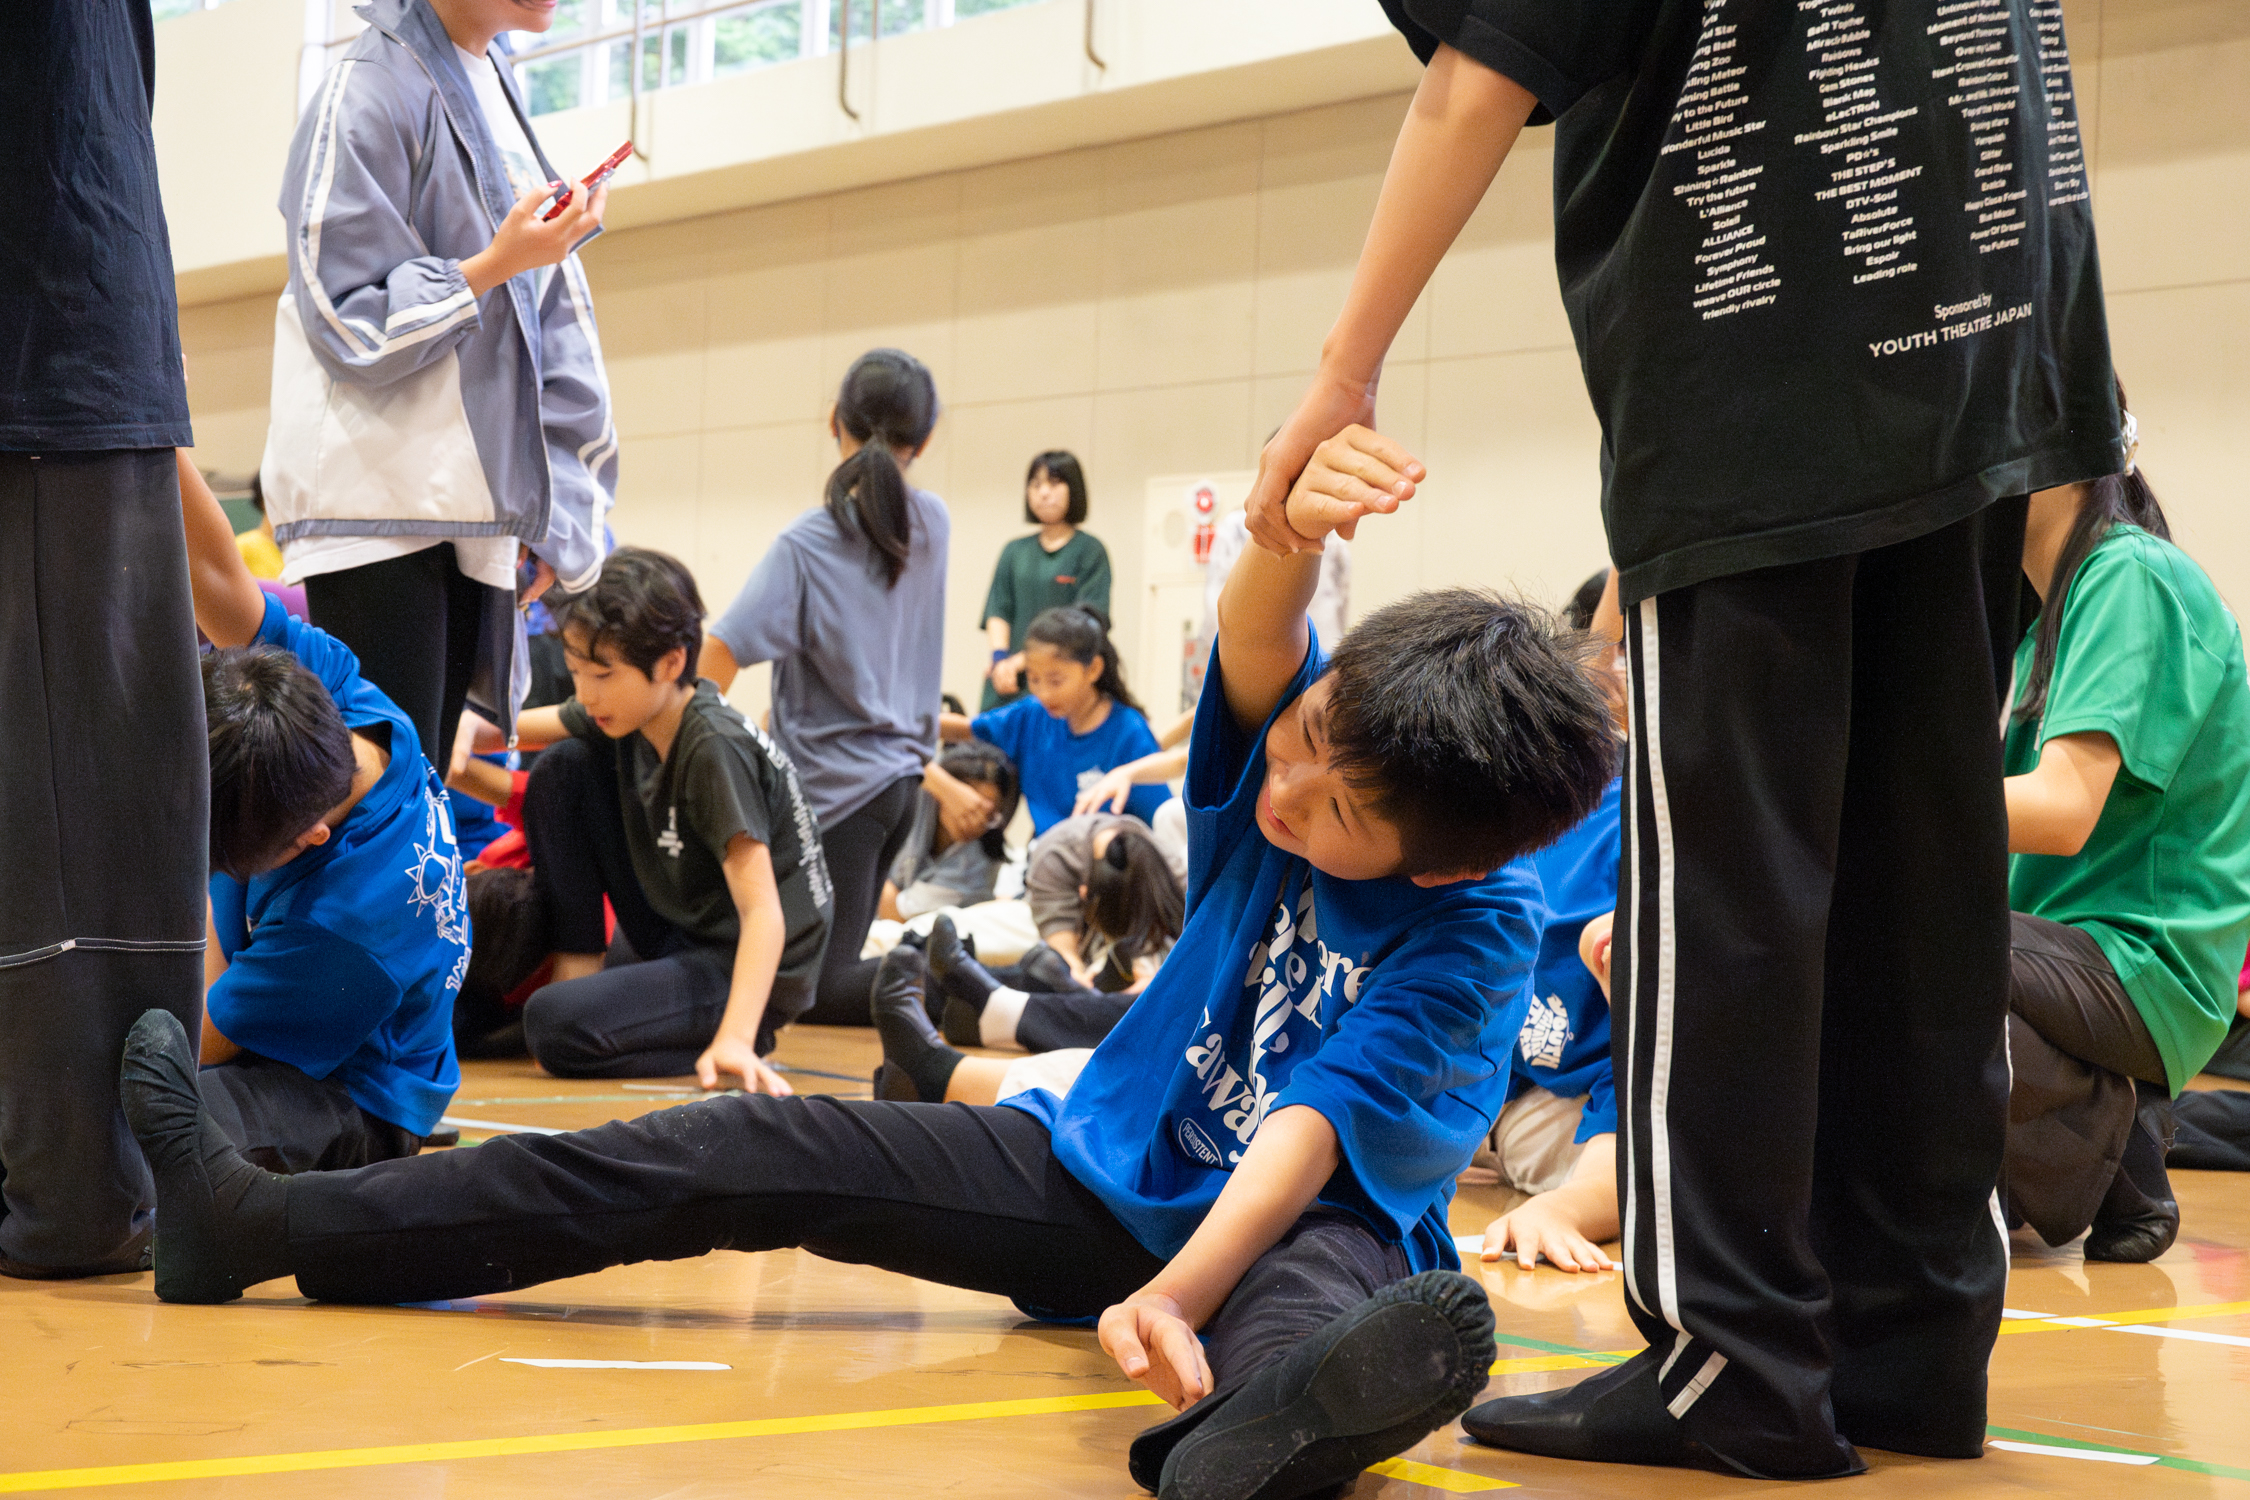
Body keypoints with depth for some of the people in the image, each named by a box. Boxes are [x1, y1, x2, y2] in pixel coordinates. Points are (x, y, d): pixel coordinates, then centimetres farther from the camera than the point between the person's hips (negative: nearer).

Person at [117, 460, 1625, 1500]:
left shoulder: (1476, 930, -20)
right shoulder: (1291, 734, -7)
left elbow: (1318, 1129, -30)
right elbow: (1258, 634, -30)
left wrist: (1176, 1298, -48)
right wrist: (1293, 521, -55)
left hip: (1287, 1220, -6)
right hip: (1104, 1167, 6)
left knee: (1322, 1280, -44)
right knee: (766, 1149, -6)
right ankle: (269, 1224, -8)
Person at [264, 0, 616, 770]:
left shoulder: (494, 89, 15)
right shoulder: (367, 91, -10)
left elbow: (548, 314, 16)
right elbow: (347, 322, -11)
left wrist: (553, 508, 10)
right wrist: (495, 265, -21)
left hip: (473, 506, 8)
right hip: (377, 502, -7)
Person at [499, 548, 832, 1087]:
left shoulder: (715, 749, -25)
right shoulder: (624, 714, -2)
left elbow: (763, 911, -31)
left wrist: (734, 1039, -45)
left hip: (745, 966, -8)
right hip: (673, 937, 8)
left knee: (556, 1027, -30)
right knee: (564, 765, -2)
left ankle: (724, 1038, -6)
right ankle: (578, 965, 4)